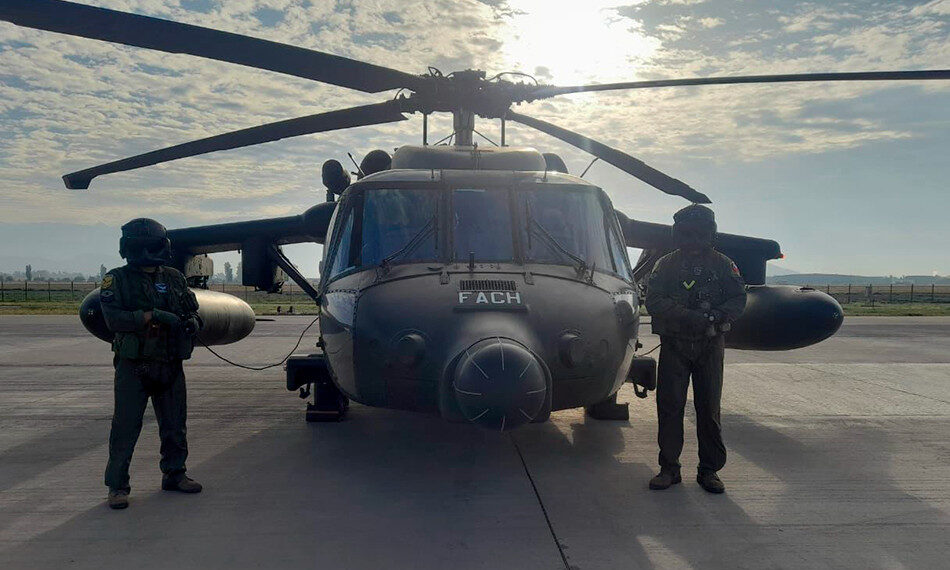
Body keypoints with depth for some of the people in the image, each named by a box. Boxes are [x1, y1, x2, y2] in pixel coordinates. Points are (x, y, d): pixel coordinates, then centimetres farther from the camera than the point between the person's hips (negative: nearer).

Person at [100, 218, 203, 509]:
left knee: (175, 424, 13)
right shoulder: (117, 280, -3)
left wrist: (192, 322, -5)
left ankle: (174, 474, 28)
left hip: (171, 365, 4)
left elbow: (192, 310, 17)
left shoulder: (174, 278, 10)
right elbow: (113, 318, -15)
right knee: (126, 425, 0)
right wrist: (152, 316, -23)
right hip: (133, 365, -4)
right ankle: (117, 485, 11)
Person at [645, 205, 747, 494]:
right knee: (670, 406, 1)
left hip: (710, 345, 0)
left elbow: (738, 300, 0)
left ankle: (709, 470, 16)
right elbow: (654, 302, -7)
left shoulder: (723, 265, 7)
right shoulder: (666, 264, 5)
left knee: (709, 408, 5)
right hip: (674, 344, 0)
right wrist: (690, 317, -19)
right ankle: (669, 468, 13)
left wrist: (715, 317, -20)